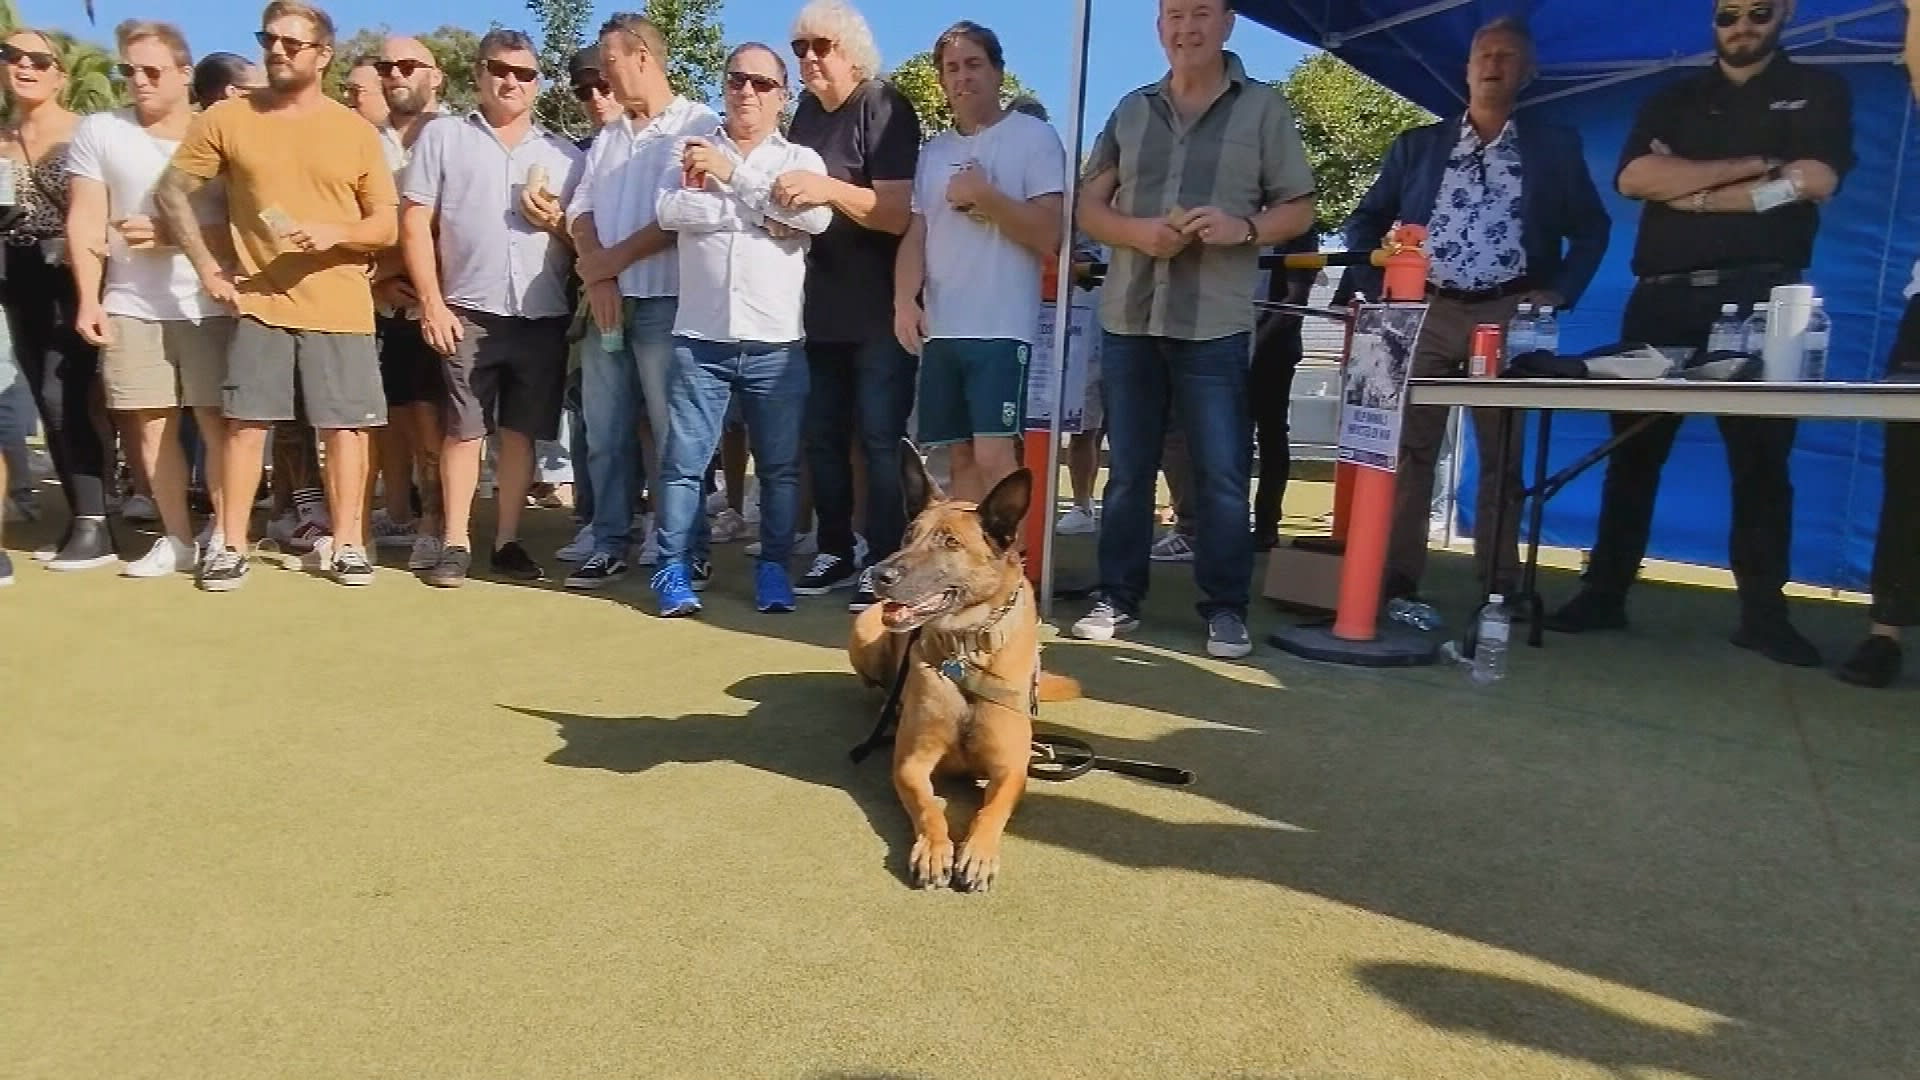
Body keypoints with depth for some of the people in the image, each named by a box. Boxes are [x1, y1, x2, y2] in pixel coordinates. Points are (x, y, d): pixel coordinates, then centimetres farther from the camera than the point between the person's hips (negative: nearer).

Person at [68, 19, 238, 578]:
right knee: (152, 426, 4)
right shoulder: (98, 131, 8)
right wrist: (88, 300, -4)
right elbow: (86, 223, 5)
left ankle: (224, 537, 8)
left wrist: (171, 237, -13)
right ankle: (177, 538, 14)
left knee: (217, 422, -3)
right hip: (131, 308, 2)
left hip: (210, 306, -2)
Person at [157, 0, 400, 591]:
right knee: (246, 423, 1)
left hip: (341, 306, 0)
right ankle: (231, 546, 10)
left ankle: (344, 543, 10)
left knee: (346, 426, 0)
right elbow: (172, 192, 10)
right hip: (259, 301, 1)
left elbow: (387, 227, 4)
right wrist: (205, 265, 1)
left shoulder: (356, 131, 4)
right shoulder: (227, 118, 4)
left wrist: (336, 234, -15)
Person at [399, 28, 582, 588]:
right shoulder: (443, 135, 7)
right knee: (463, 430, 2)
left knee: (521, 433, 6)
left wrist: (556, 221, -6)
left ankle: (507, 541, 15)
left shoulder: (563, 153, 13)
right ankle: (455, 543, 10)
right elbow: (415, 224, 2)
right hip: (469, 313, -2)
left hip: (543, 318, 2)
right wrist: (431, 303, -6)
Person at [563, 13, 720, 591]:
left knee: (671, 432, -4)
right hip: (606, 301, 6)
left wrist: (616, 258, -9)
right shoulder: (606, 138, 20)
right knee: (604, 432, 7)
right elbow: (580, 209, 12)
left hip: (665, 302, -6)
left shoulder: (699, 125, -1)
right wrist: (596, 273, -7)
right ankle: (609, 545, 15)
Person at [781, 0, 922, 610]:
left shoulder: (884, 108, -8)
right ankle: (835, 553, 20)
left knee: (879, 439, -5)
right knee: (822, 438, 10)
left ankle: (883, 563, 2)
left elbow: (899, 214, -17)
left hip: (879, 310, -7)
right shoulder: (808, 111, 14)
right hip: (821, 307, 8)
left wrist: (830, 189, -27)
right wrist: (782, 208, 4)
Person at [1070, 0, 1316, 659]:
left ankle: (1225, 609, 9)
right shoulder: (1131, 111, 14)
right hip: (1128, 318, 3)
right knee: (1127, 471, 9)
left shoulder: (1264, 109, 6)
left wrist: (1242, 228, -15)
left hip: (1215, 325, -3)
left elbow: (1299, 209, 5)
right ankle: (1117, 599, 18)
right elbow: (1090, 208, 12)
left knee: (1223, 475, -2)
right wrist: (1139, 232, -8)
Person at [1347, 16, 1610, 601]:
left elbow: (1592, 229, 12)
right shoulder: (1416, 145, 11)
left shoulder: (1556, 147, 10)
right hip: (1425, 313, 0)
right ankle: (1397, 575, 0)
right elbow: (1365, 222, 12)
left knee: (1503, 457, 2)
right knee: (1407, 449, -5)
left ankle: (1499, 584, 8)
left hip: (1509, 316, 0)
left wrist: (1558, 296, 0)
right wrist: (1381, 291, 1)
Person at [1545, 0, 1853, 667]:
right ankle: (1604, 593, 9)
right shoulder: (1672, 102, 17)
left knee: (1763, 459, -1)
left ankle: (1763, 613, 5)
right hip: (1664, 299, 2)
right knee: (1634, 452, 2)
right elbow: (1633, 179, -3)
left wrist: (1689, 191, -5)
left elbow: (1812, 181, -6)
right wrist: (1748, 167, -6)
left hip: (1760, 298, -1)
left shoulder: (1818, 92, 13)